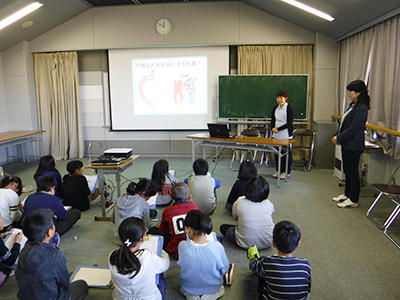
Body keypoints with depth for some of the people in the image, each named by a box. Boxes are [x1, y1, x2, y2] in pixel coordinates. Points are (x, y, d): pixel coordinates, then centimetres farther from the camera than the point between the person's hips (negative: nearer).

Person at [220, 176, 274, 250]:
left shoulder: (239, 202, -18)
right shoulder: (268, 204, -12)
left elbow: (235, 216, 2)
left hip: (246, 244, -1)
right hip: (268, 243, 1)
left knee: (223, 227, 17)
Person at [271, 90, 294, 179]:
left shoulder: (289, 109, -7)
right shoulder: (275, 109, 10)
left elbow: (289, 124, -13)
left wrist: (278, 129, -15)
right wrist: (273, 128, -8)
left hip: (286, 135, -5)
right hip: (276, 135, 5)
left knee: (286, 153, 2)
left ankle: (286, 173, 12)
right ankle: (278, 170, 23)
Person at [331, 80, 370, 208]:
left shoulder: (361, 109, -20)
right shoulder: (353, 105, 11)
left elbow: (353, 128, -22)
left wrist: (339, 138, -14)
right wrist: (338, 137, 7)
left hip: (354, 146, -10)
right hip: (347, 144, 10)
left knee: (352, 171, 1)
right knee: (347, 170, 18)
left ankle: (353, 200, 13)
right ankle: (347, 194, 32)